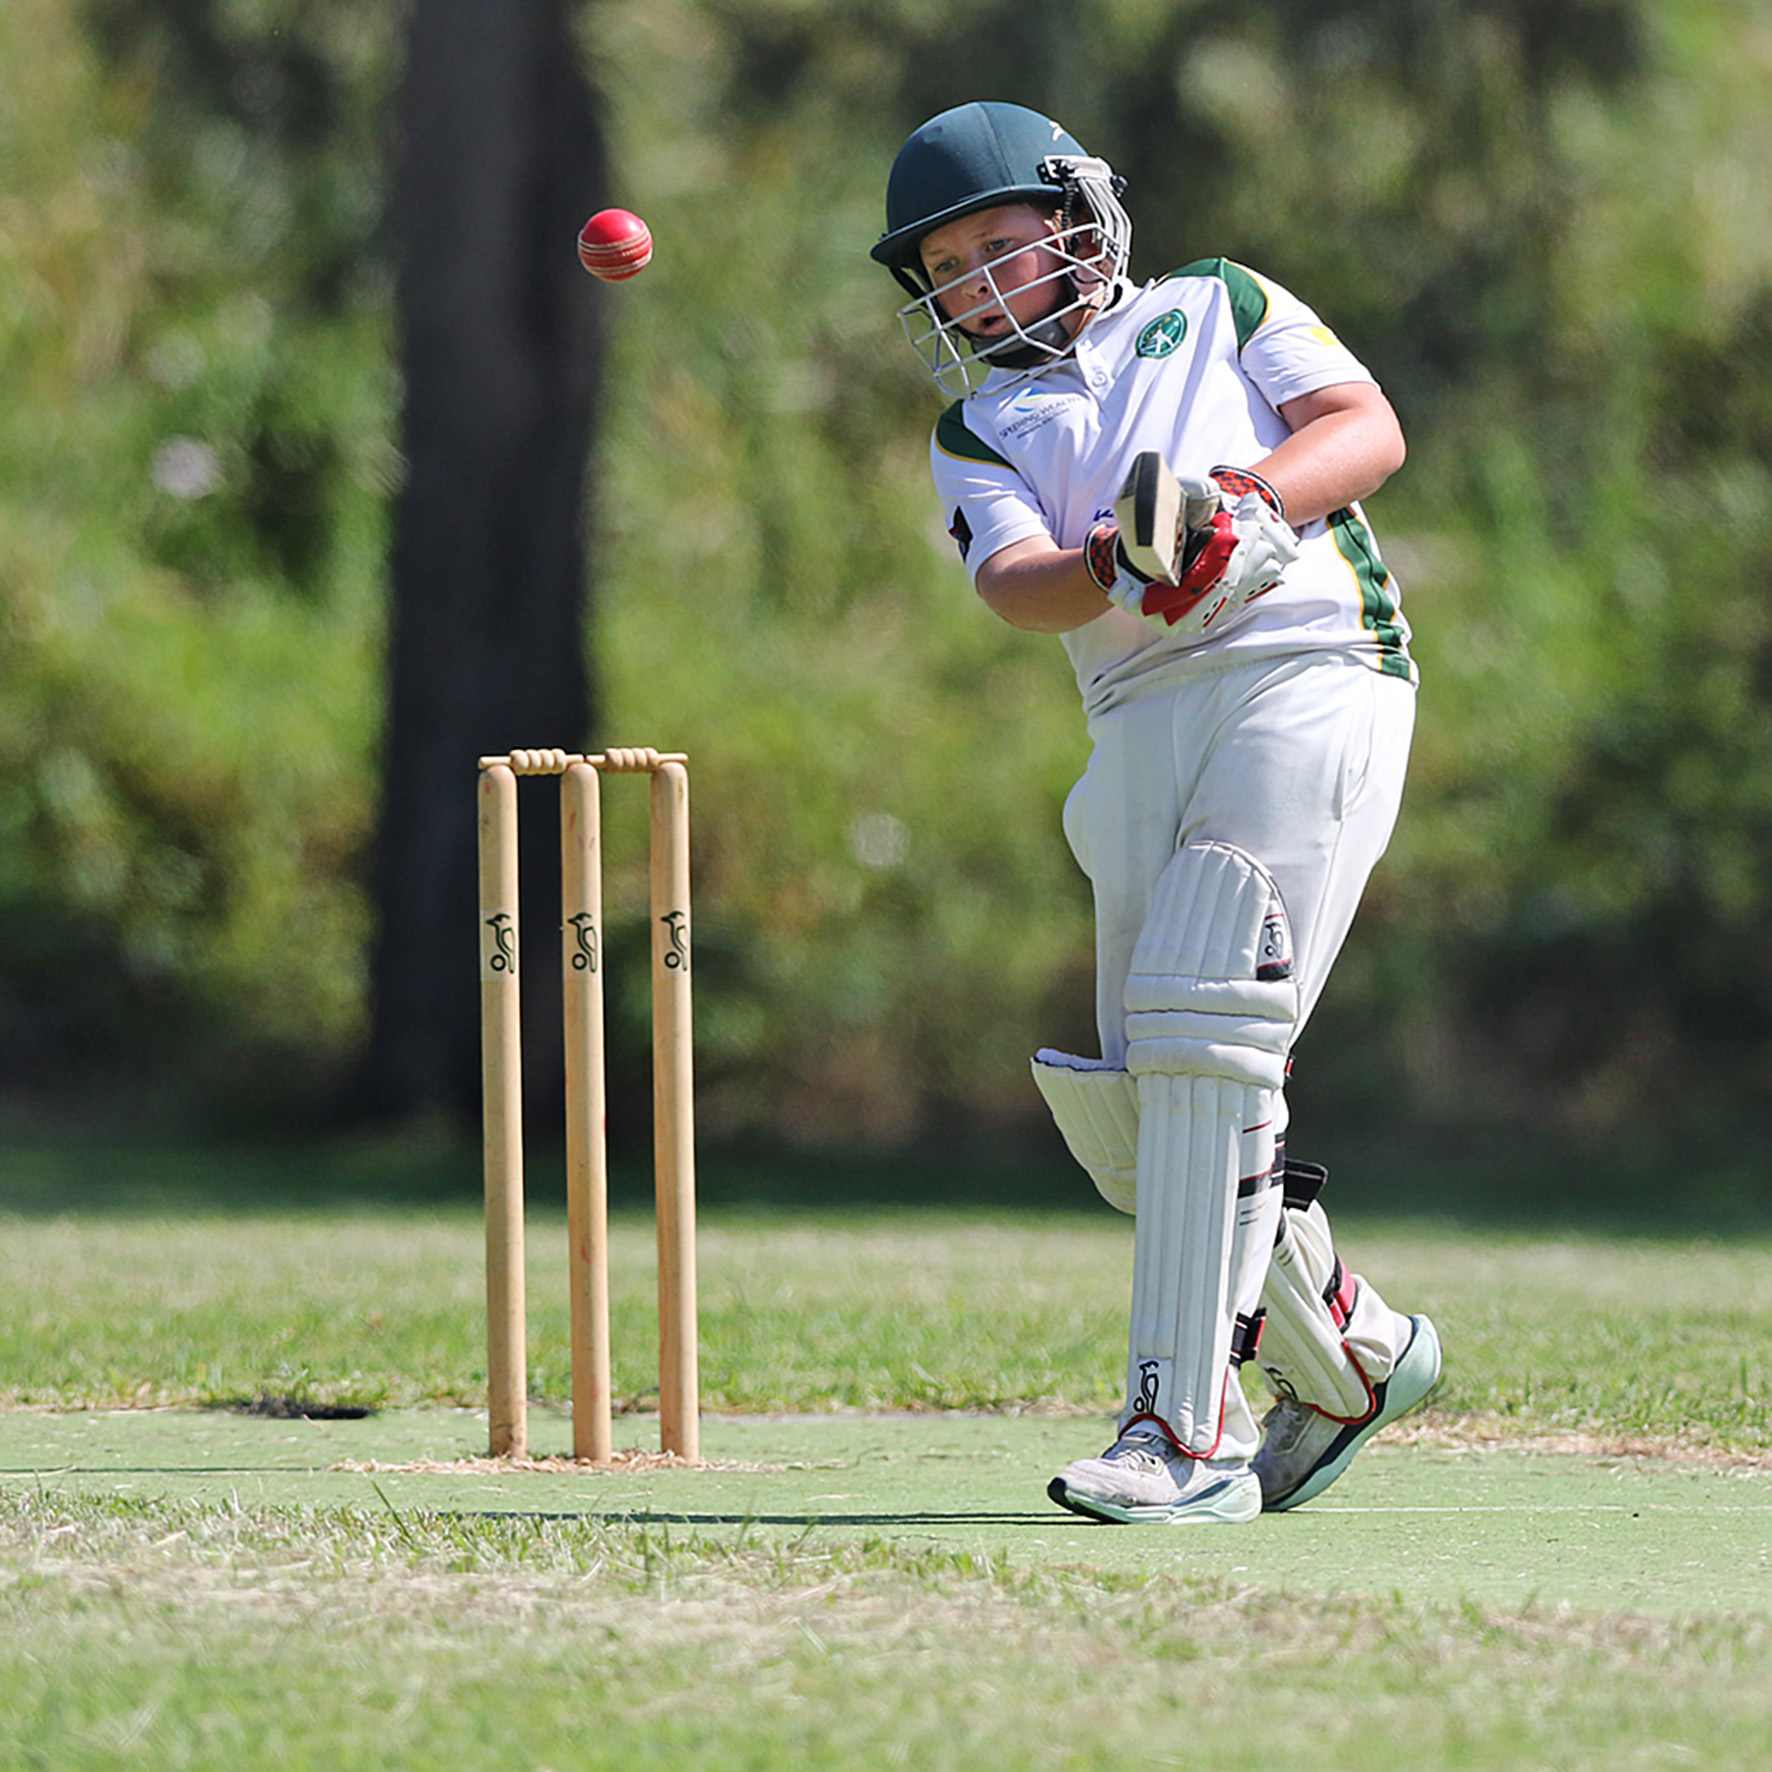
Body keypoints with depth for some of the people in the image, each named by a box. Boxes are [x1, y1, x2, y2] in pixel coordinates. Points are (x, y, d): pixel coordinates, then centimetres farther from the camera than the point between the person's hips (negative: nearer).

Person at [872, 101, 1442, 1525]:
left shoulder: (1216, 310, 19)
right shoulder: (978, 432, 22)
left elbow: (1369, 433, 6)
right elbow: (1012, 582, 1)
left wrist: (1249, 497, -13)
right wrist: (1123, 567, -21)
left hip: (1310, 673, -5)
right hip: (1143, 730, 5)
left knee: (1201, 1034, -19)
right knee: (1130, 1105, 2)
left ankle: (1190, 1439, -23)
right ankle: (1353, 1361, 24)